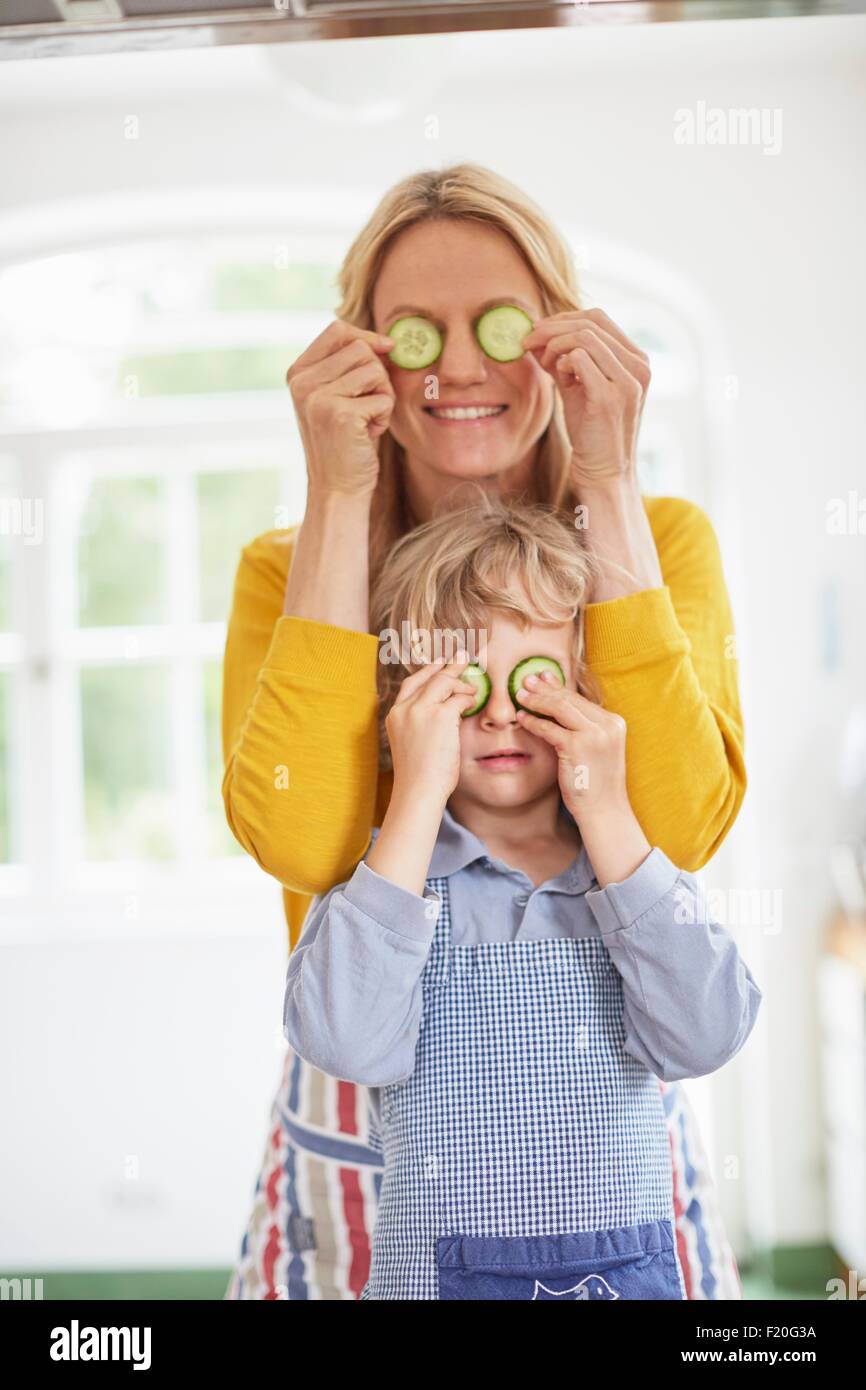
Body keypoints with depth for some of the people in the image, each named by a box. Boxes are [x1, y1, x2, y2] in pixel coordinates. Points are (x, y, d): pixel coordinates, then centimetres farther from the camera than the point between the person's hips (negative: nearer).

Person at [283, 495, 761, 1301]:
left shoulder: (634, 862, 1)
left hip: (631, 1268, 2)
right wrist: (419, 796, -21)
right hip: (441, 1272, -2)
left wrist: (605, 815, -16)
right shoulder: (382, 871, -6)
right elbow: (350, 1045, -24)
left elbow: (706, 1038, -15)